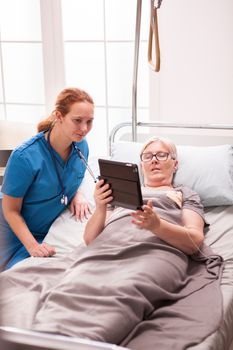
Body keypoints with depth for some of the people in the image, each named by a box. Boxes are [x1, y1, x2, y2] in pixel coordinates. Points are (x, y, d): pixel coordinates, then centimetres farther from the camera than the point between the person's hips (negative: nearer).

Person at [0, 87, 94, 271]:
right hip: (20, 233, -5)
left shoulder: (81, 146, -11)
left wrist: (77, 195, -12)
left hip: (55, 230, 5)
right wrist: (33, 246, -30)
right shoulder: (24, 157, -29)